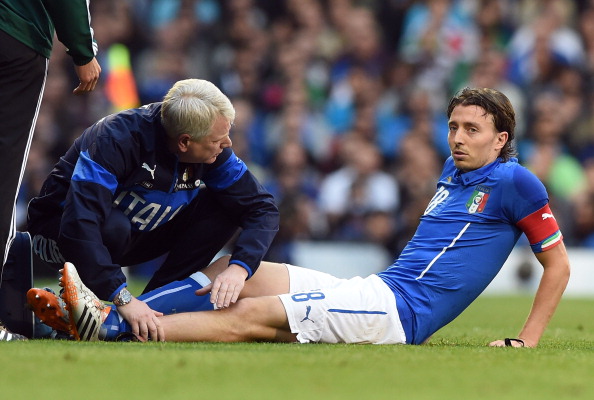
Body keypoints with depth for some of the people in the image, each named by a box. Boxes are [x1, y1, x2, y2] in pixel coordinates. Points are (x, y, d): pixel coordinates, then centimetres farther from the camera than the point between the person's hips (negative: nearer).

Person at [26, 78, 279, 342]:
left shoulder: (216, 151, -15)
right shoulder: (117, 139, -33)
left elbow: (262, 208, -11)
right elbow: (79, 224, -42)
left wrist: (239, 268, -31)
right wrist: (122, 299, -48)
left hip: (134, 236, 6)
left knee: (223, 209, -15)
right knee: (114, 227, -40)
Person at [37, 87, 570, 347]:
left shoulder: (513, 182, -3)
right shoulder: (452, 173, 21)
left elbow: (558, 264, -1)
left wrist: (527, 340, -7)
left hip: (399, 310, -9)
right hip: (374, 290, 9)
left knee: (252, 315, -19)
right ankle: (109, 309, -9)